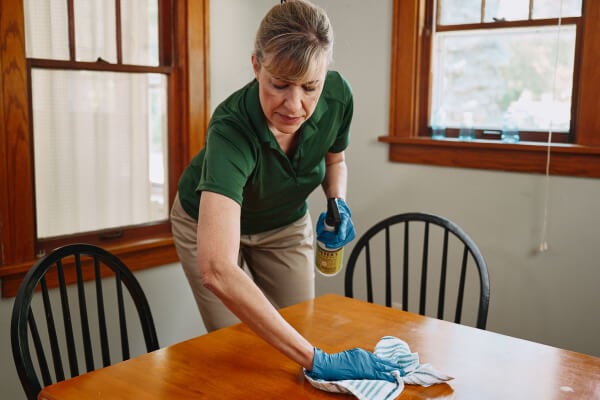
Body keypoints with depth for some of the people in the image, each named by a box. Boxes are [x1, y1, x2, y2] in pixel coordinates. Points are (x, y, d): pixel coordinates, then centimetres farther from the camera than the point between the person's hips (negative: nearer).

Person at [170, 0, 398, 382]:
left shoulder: (338, 95, -26)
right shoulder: (231, 128, -41)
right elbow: (216, 270, -53)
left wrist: (339, 202, -23)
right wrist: (316, 359, -54)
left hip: (286, 222, 4)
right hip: (210, 222, -3)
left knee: (302, 330, 8)